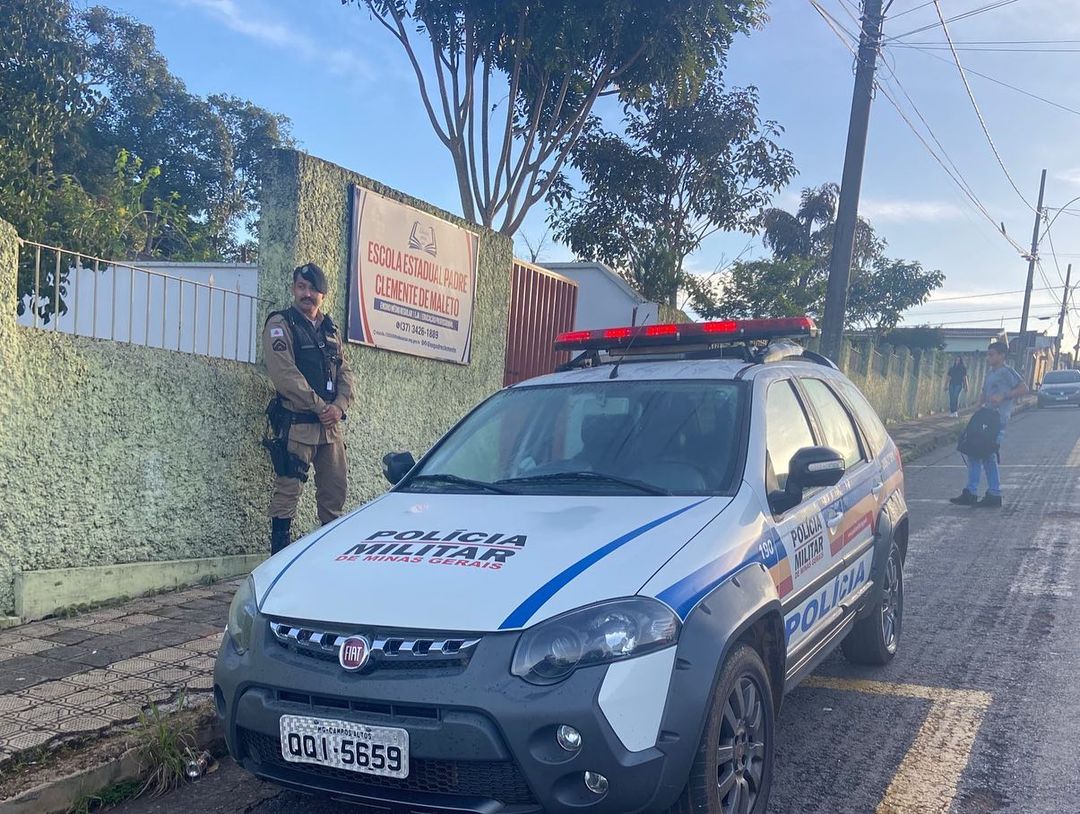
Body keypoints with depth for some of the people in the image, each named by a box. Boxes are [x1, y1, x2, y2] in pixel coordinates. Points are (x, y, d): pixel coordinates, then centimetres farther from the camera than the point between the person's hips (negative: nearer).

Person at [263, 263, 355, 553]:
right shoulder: (281, 325, -2)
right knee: (288, 489, -5)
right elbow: (285, 374, -14)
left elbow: (345, 371, 14)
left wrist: (339, 405, -5)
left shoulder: (330, 329, 18)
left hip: (331, 424, 7)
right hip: (297, 423, -6)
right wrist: (320, 407, -15)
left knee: (336, 488, 10)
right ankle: (280, 552, 0)